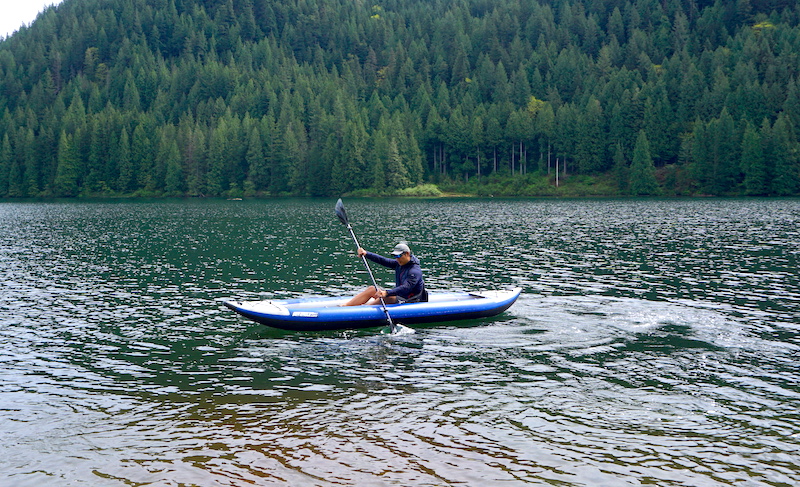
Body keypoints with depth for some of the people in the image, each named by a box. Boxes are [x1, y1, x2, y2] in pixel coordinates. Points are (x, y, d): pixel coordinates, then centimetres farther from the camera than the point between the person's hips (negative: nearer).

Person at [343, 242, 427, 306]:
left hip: (409, 301, -9)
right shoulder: (399, 264, 7)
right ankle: (344, 306, -11)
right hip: (398, 296, 9)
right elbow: (383, 261, 2)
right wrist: (366, 254, -10)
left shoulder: (415, 271, -21)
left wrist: (387, 293, -45)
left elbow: (406, 288, -34)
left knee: (384, 298, -32)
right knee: (371, 289, -1)